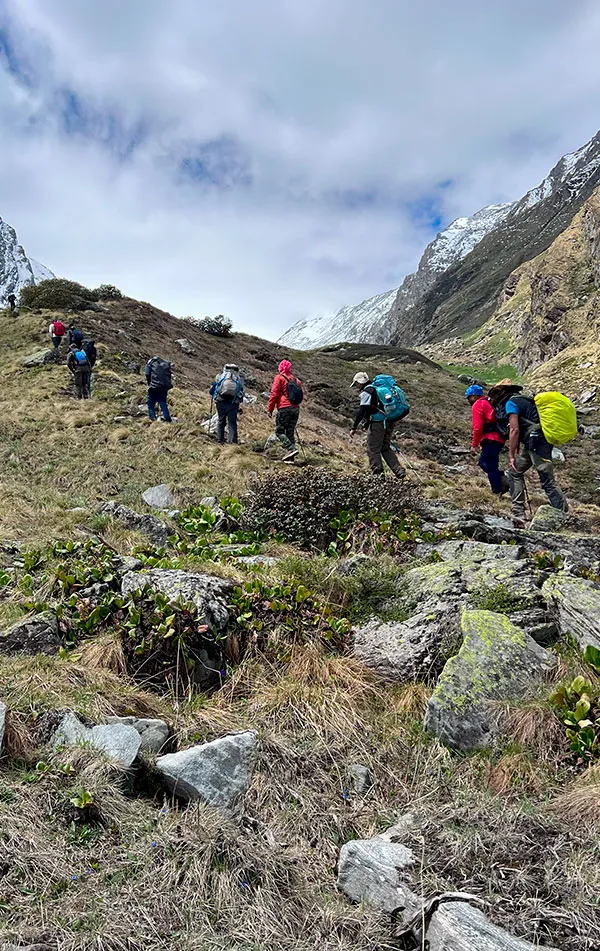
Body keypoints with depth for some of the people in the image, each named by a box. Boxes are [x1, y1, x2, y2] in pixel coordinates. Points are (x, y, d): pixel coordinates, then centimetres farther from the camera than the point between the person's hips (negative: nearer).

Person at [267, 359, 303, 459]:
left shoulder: (279, 377, 1)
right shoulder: (296, 380, 17)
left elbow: (274, 394, -6)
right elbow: (301, 396, 18)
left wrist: (270, 409, -3)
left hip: (284, 409, -6)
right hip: (296, 409, 6)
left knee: (279, 431, 0)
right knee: (290, 432, 9)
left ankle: (292, 449, -17)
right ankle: (290, 457, 5)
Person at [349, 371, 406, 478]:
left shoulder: (366, 392, -7)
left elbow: (361, 411, -17)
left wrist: (354, 428, -17)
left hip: (377, 423, -9)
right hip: (389, 423, 9)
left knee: (373, 450, -2)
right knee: (386, 448, 17)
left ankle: (378, 474, -8)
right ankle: (399, 471, 9)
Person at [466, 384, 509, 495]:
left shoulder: (477, 405, -4)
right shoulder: (490, 403, 23)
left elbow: (478, 427, -14)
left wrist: (474, 445, -10)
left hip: (490, 439, -9)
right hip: (500, 439, 9)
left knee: (489, 466, -2)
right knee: (483, 462, 17)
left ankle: (497, 492, -3)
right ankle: (503, 481, 5)